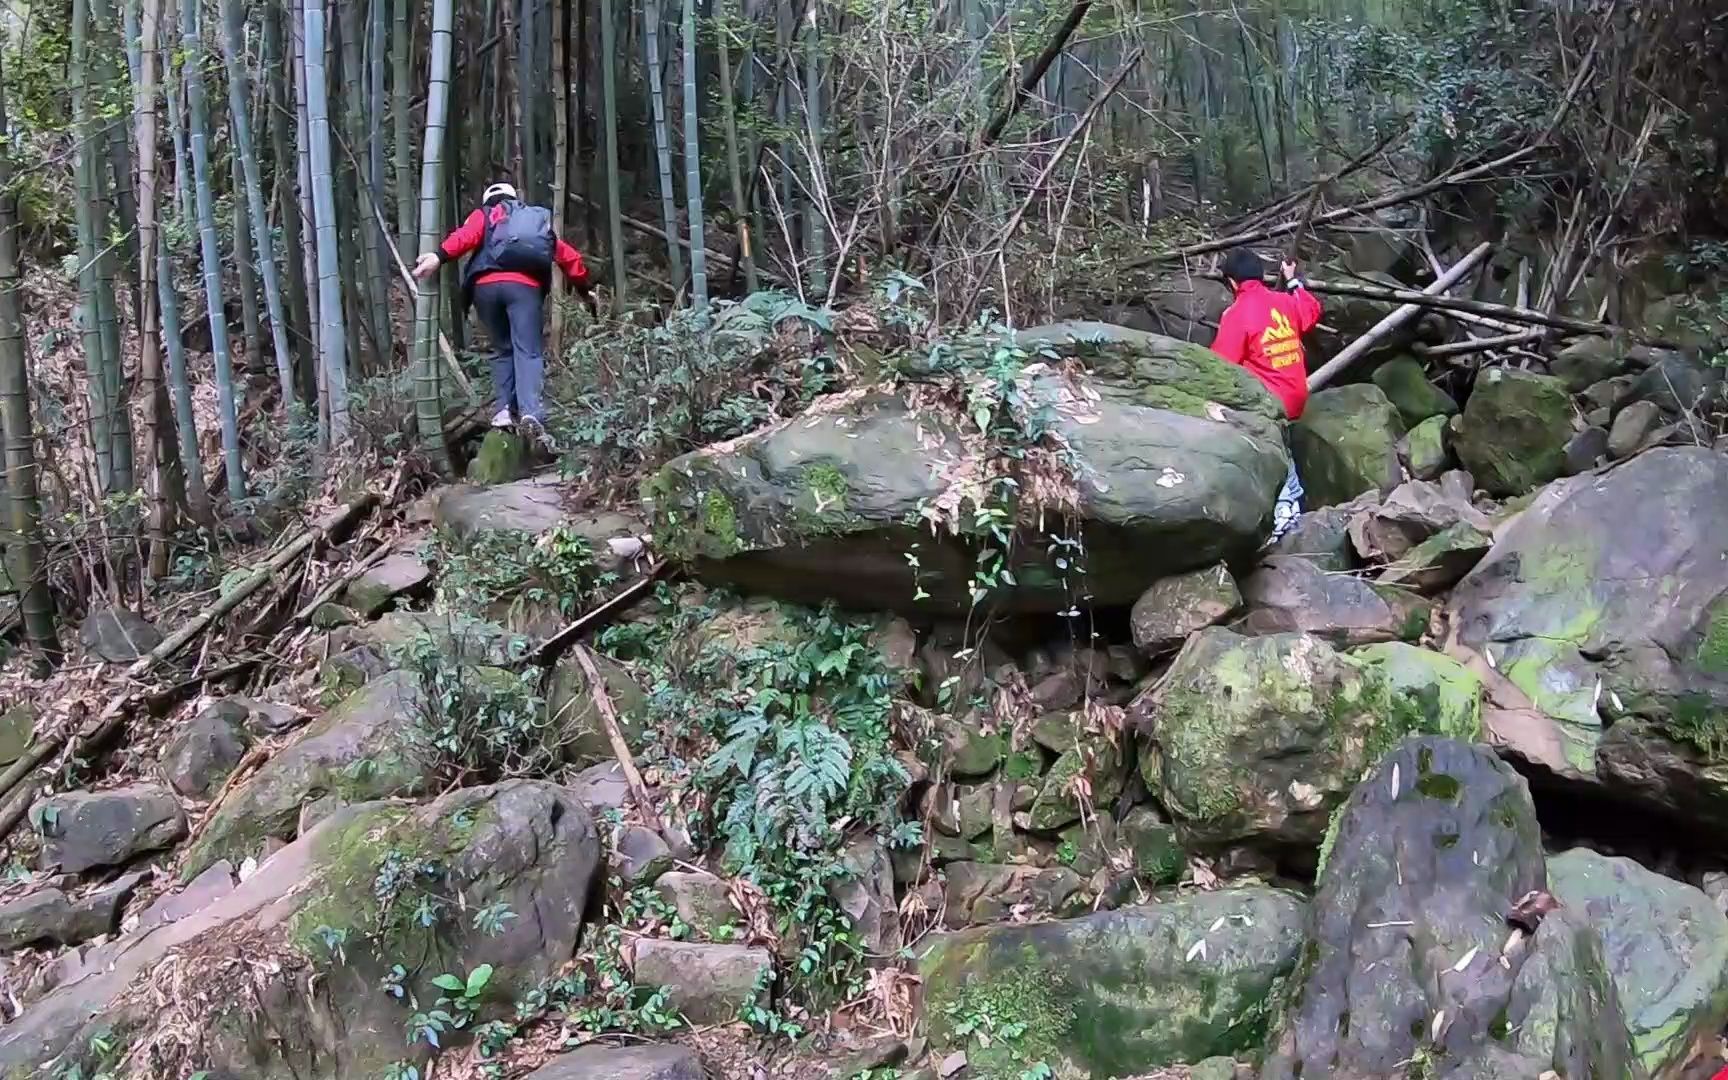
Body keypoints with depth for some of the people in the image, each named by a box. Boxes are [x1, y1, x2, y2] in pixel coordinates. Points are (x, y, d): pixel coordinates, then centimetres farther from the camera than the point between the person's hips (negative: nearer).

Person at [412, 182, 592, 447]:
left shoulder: (485, 214, 25)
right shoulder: (540, 220, 33)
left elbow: (467, 235, 1)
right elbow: (569, 256, 34)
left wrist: (440, 256, -13)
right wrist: (584, 288, 46)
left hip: (486, 286, 0)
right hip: (526, 286, 0)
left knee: (502, 350, 17)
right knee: (528, 352, -8)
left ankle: (505, 410, 4)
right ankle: (531, 413, -29)